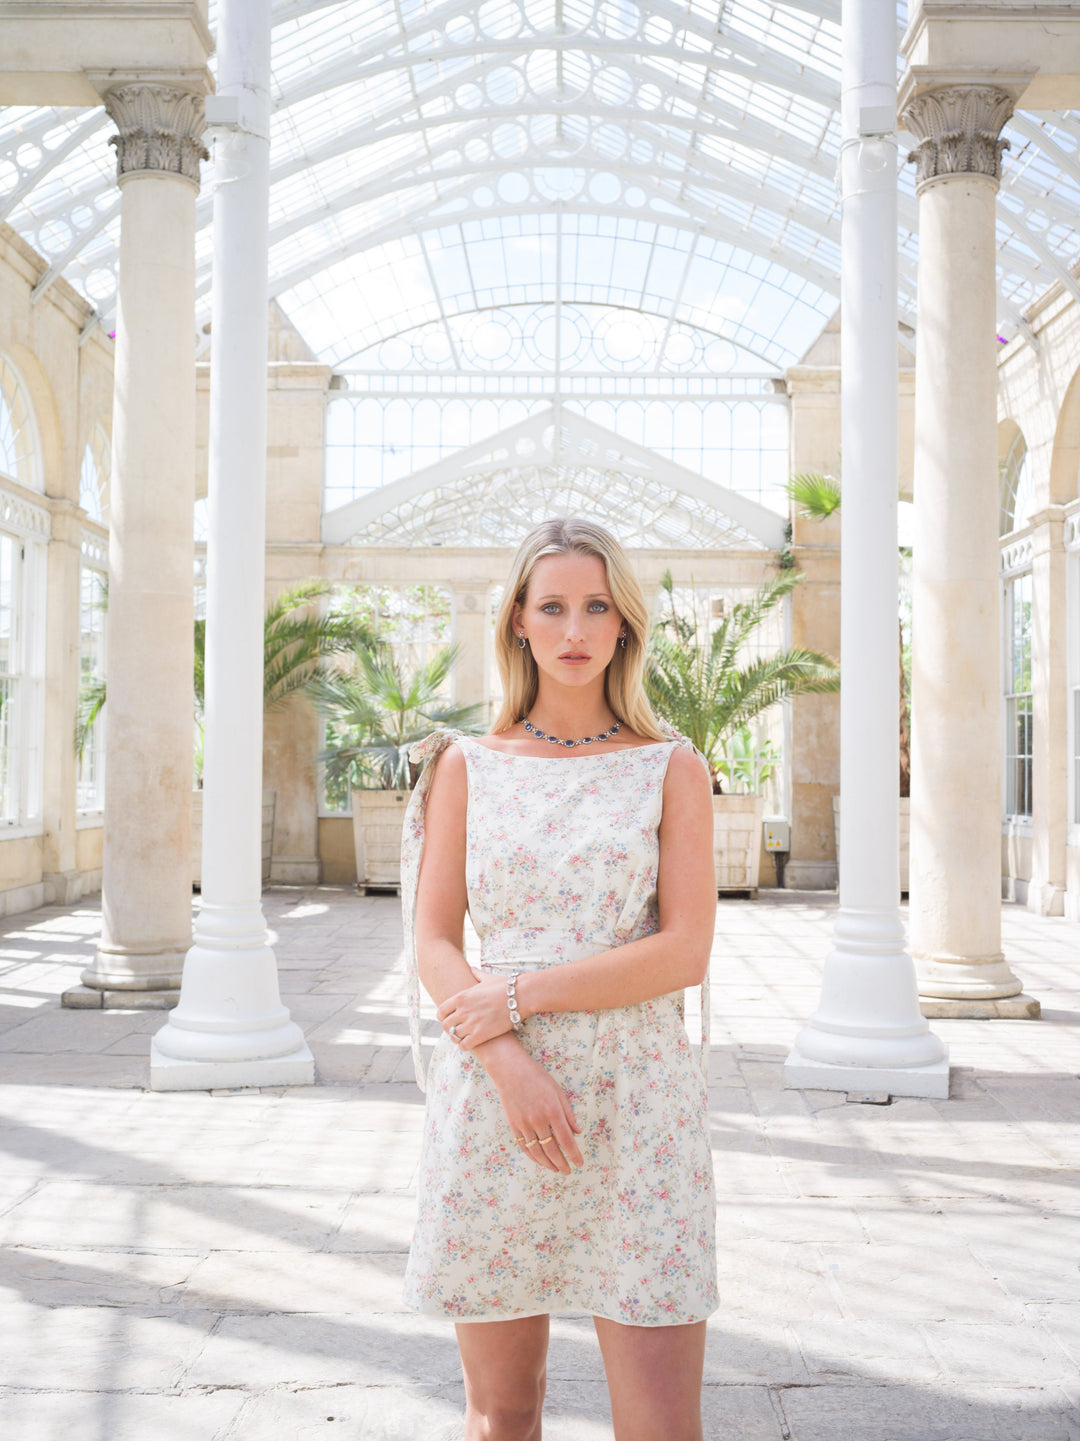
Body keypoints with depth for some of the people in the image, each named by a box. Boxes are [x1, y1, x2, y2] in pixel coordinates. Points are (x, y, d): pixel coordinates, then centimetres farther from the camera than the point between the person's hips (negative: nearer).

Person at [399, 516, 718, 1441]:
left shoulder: (673, 769, 3)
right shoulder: (466, 766, 7)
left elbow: (685, 952, -6)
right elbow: (433, 946, 2)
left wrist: (519, 994, -11)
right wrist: (513, 1067, -13)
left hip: (635, 1102, -1)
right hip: (493, 1096, 2)